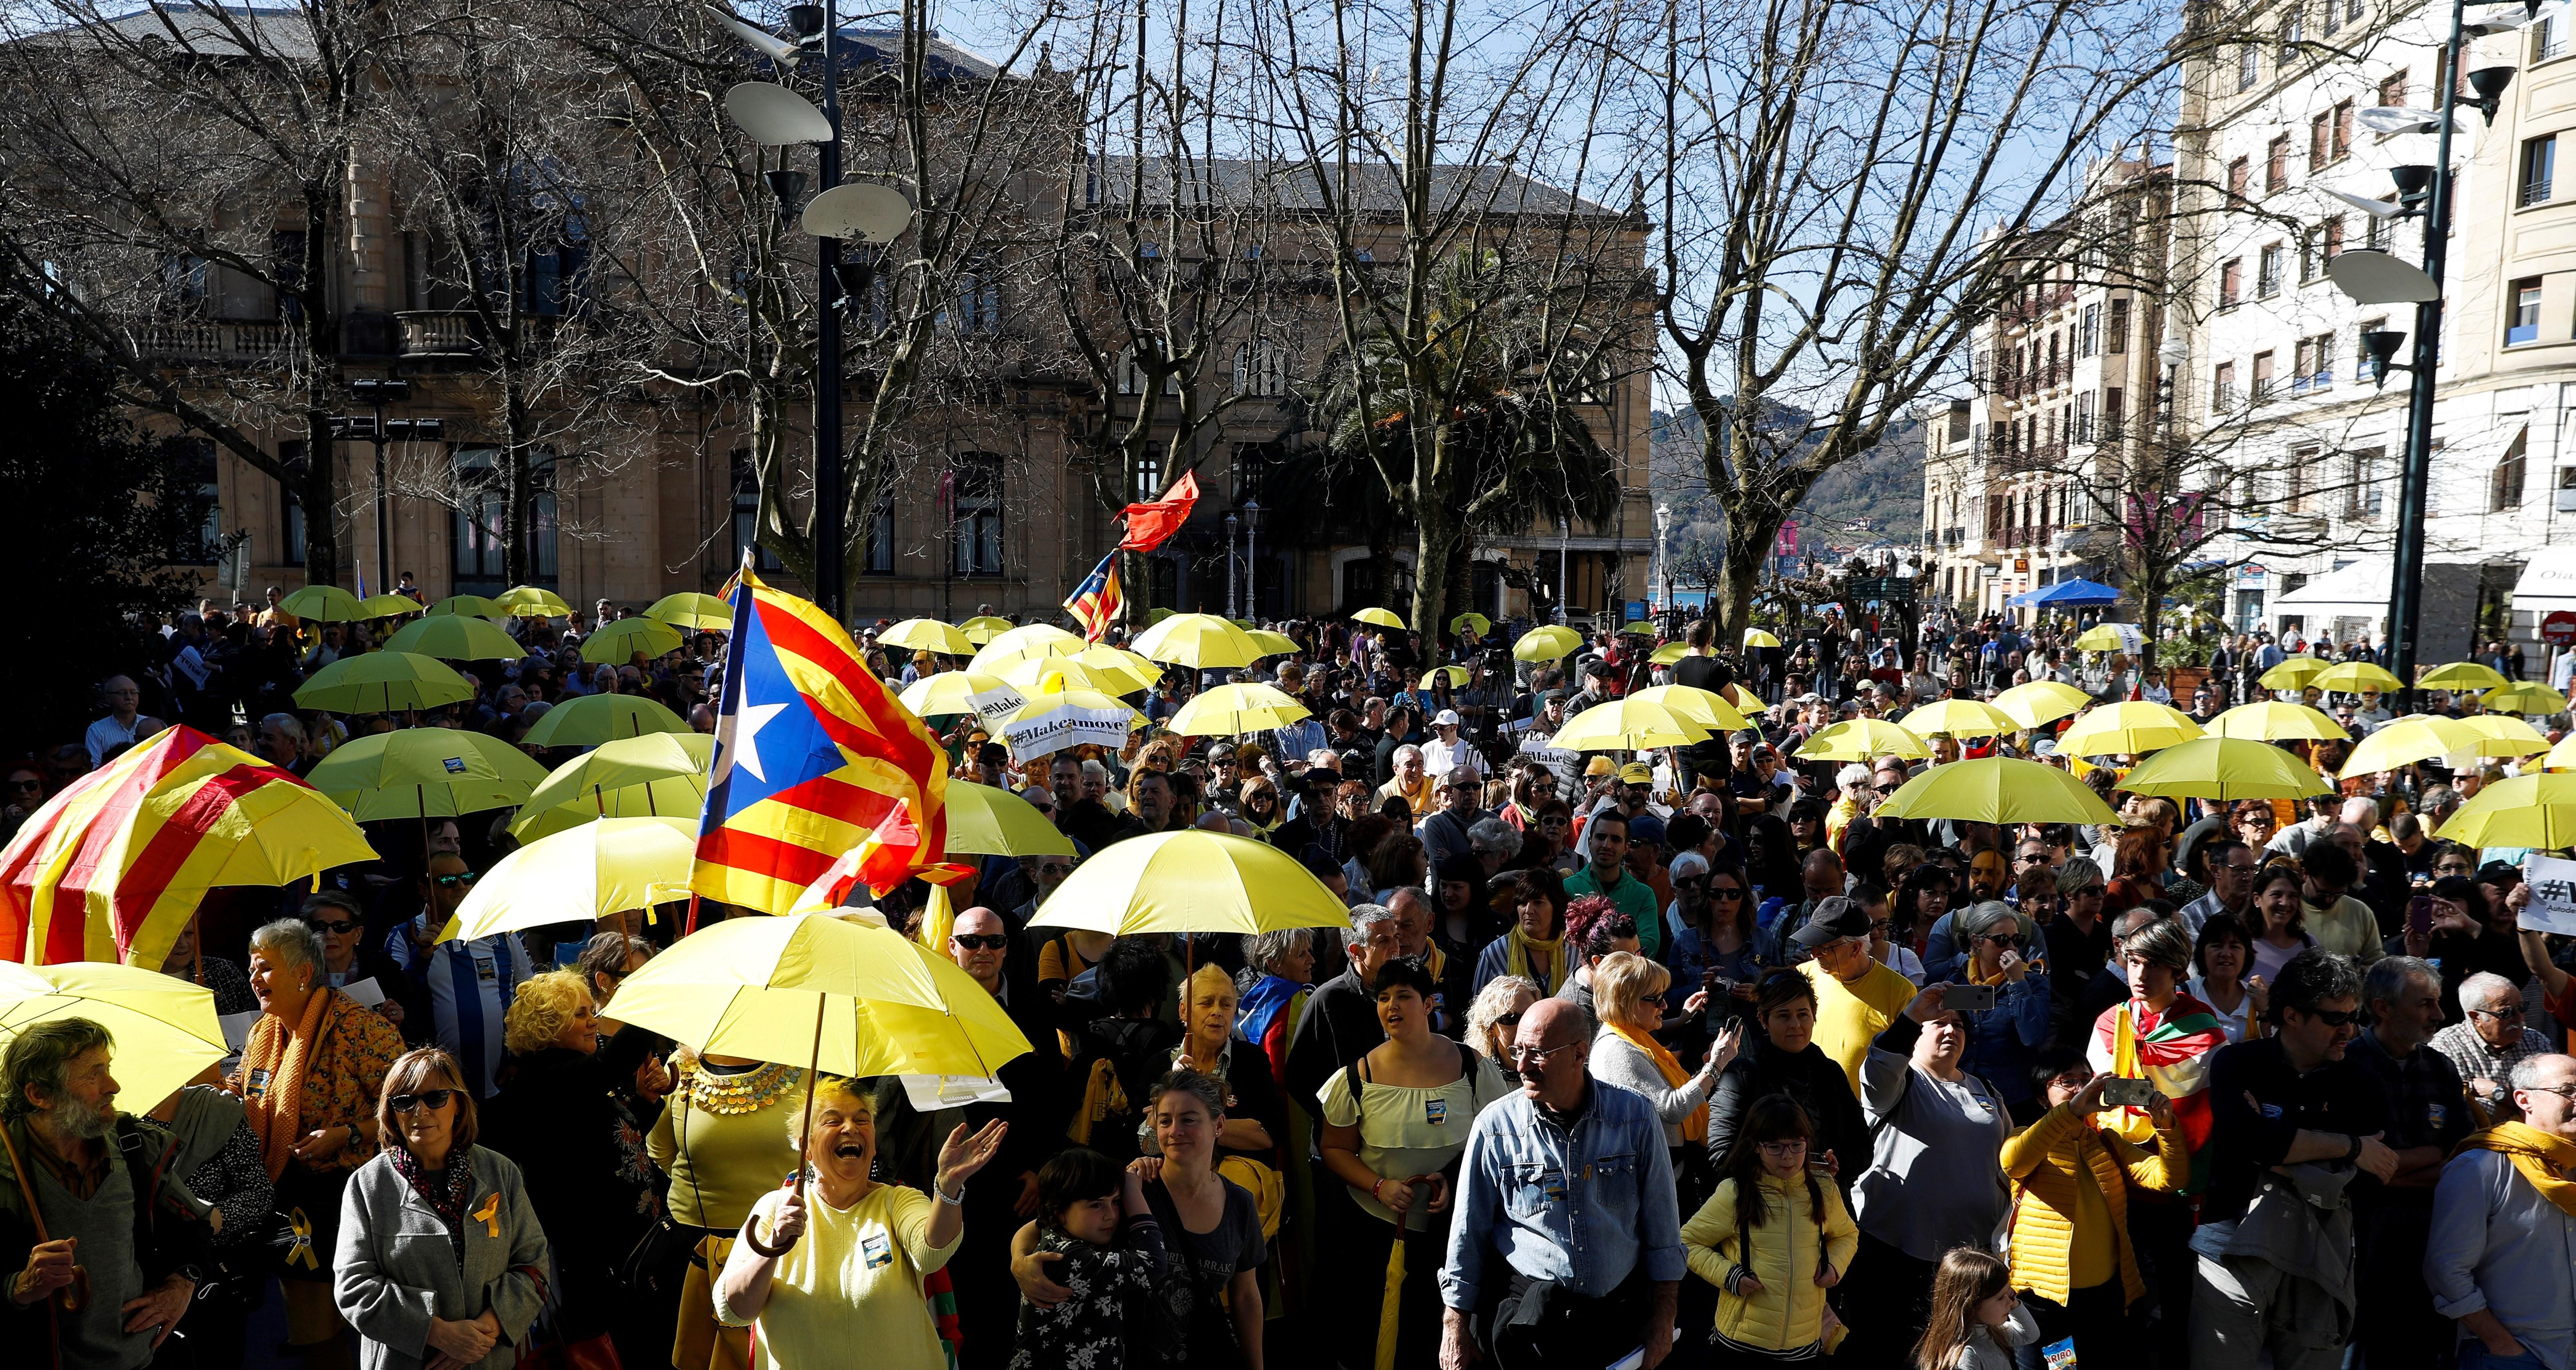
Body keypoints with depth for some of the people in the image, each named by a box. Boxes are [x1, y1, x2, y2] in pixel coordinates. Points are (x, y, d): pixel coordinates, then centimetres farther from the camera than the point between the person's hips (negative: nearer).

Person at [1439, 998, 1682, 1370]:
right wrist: (1455, 1326, 4)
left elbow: (1662, 1226, 6)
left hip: (1621, 1309, 2)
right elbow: (1467, 1235, 3)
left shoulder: (1636, 1118, -2)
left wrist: (1663, 1322, 6)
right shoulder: (1495, 1127, -4)